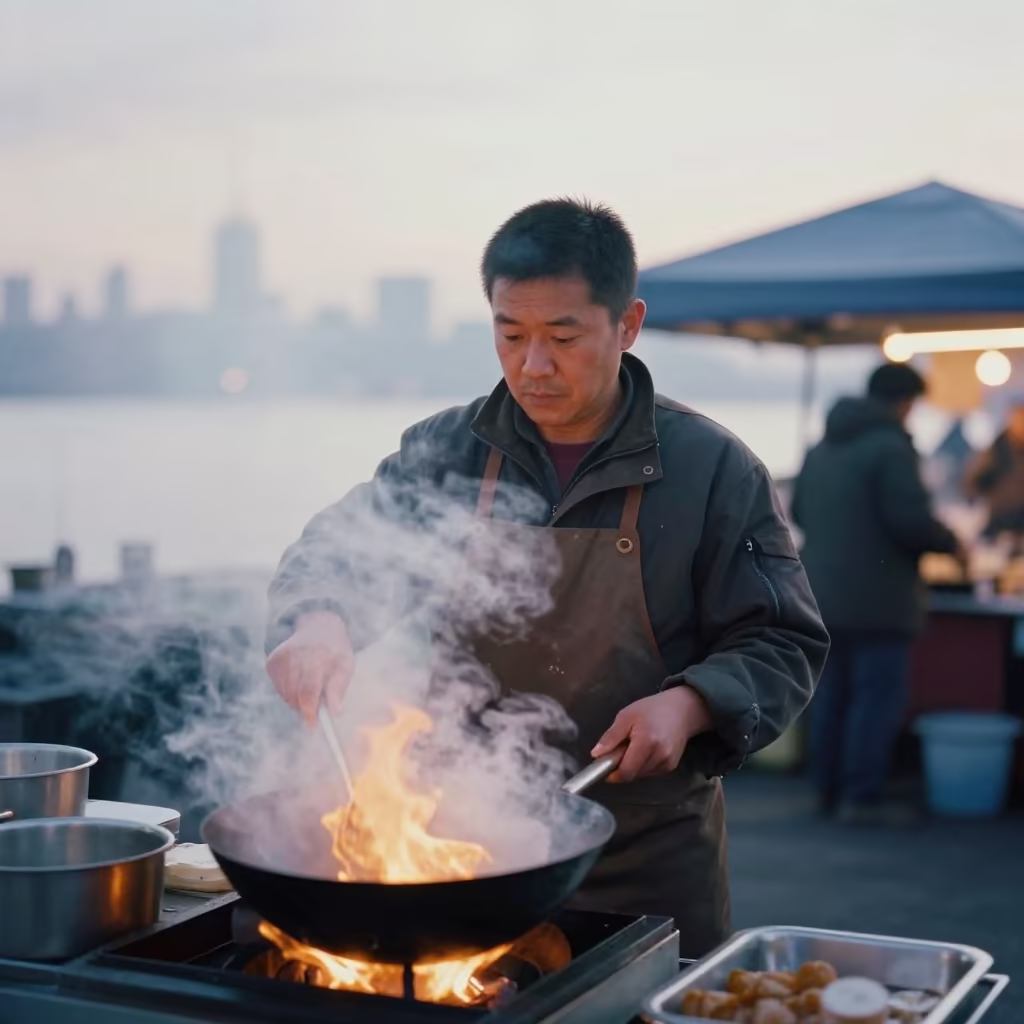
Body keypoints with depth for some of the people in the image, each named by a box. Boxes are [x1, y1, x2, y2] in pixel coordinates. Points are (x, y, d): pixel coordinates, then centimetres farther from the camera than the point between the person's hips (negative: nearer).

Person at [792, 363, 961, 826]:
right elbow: (912, 519, -20)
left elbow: (797, 512, 19)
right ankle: (862, 796, -2)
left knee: (831, 694, 13)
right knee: (878, 696, -3)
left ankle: (829, 789, 20)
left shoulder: (821, 449, 13)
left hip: (823, 593, 8)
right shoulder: (891, 447, -14)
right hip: (876, 600, -8)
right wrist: (950, 543, -3)